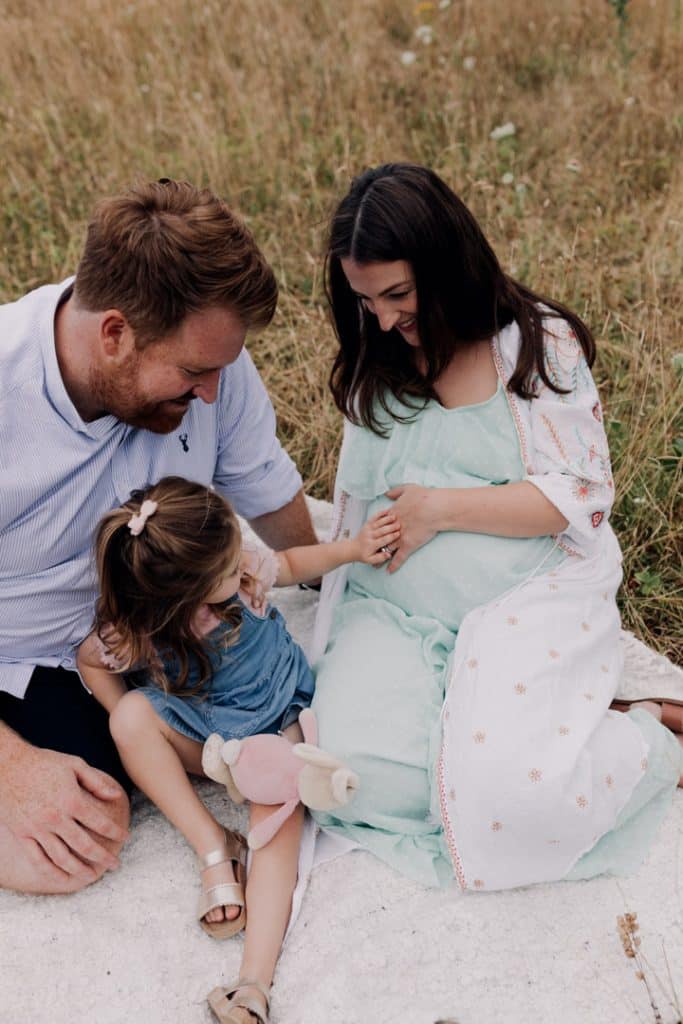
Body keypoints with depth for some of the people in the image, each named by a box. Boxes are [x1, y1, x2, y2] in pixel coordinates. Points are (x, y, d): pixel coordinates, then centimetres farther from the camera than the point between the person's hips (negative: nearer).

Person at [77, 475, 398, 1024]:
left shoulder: (243, 568, -19)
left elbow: (292, 563, 5)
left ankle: (255, 979, -34)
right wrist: (130, 725, -8)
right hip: (205, 739, 0)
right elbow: (89, 659, 1)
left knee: (279, 811, -28)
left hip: (281, 717, 0)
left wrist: (354, 548, 0)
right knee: (133, 715, -28)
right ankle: (215, 848, -21)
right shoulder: (133, 633, -23)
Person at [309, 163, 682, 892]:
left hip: (528, 599, -4)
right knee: (363, 776, -23)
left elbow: (580, 495, -7)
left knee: (513, 794, -25)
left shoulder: (540, 345, -2)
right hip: (393, 611, 4)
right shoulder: (371, 371, 14)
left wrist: (442, 509, -12)